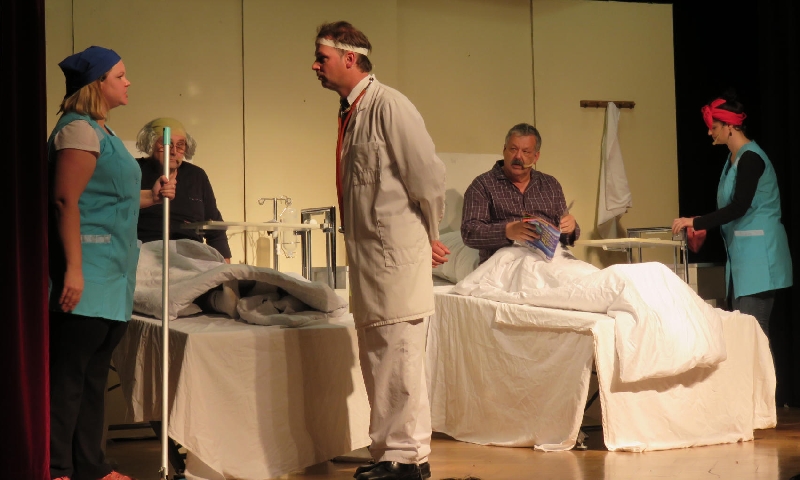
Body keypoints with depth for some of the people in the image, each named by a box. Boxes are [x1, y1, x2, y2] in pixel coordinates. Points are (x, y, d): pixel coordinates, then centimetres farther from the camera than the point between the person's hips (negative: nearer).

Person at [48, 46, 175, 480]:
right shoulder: (79, 130, -11)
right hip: (87, 272, -10)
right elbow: (66, 200, -19)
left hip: (112, 273, 10)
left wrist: (150, 196, 11)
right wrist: (73, 269, -24)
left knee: (93, 373, 13)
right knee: (69, 373, -7)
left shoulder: (101, 132, 20)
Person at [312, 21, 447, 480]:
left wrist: (431, 237, -2)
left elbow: (429, 175, -15)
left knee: (399, 358, -4)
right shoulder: (351, 112, 13)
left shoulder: (388, 106, -14)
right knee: (377, 360, 14)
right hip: (368, 255, 9)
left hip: (397, 255, -9)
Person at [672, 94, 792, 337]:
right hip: (741, 252, 10)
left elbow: (739, 207, -20)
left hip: (758, 253, -10)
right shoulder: (734, 158, 15)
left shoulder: (750, 158, -14)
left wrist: (696, 222, -17)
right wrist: (703, 224, 15)